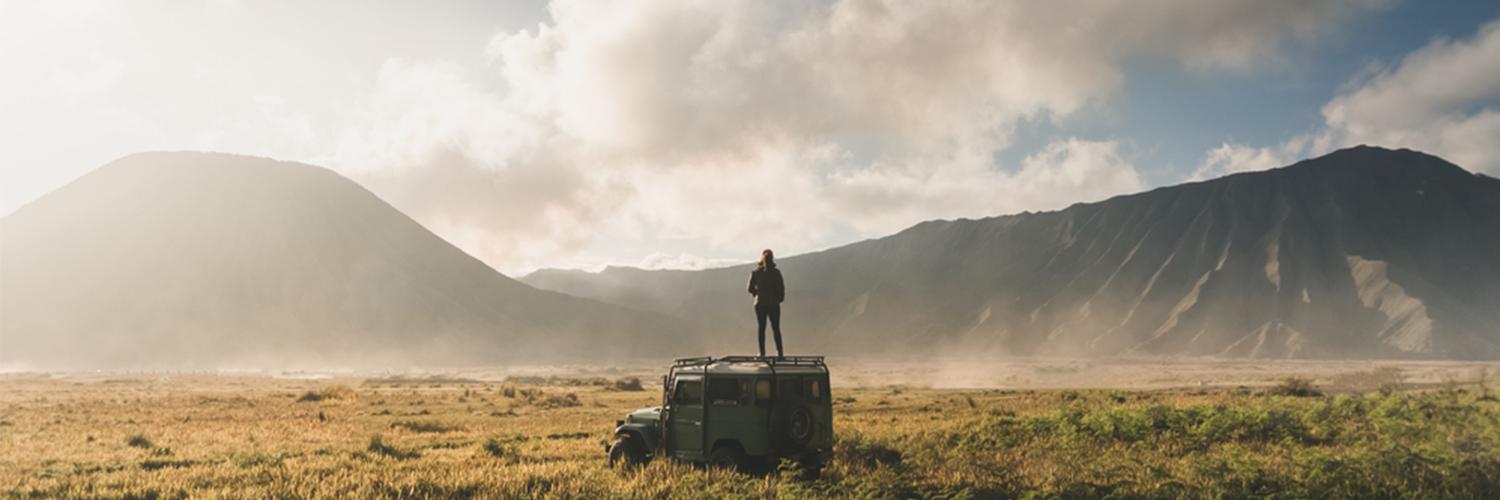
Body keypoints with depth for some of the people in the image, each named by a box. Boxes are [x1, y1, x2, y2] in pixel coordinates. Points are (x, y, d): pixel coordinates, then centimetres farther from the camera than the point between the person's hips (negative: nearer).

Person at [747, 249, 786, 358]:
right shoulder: (776, 272, -7)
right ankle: (779, 353, 5)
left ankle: (762, 353, 6)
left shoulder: (755, 272, -3)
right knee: (776, 329, 8)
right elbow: (782, 288, -7)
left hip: (760, 304, 1)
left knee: (761, 328, 10)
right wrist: (780, 298, 10)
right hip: (773, 304, -1)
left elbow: (750, 289, -2)